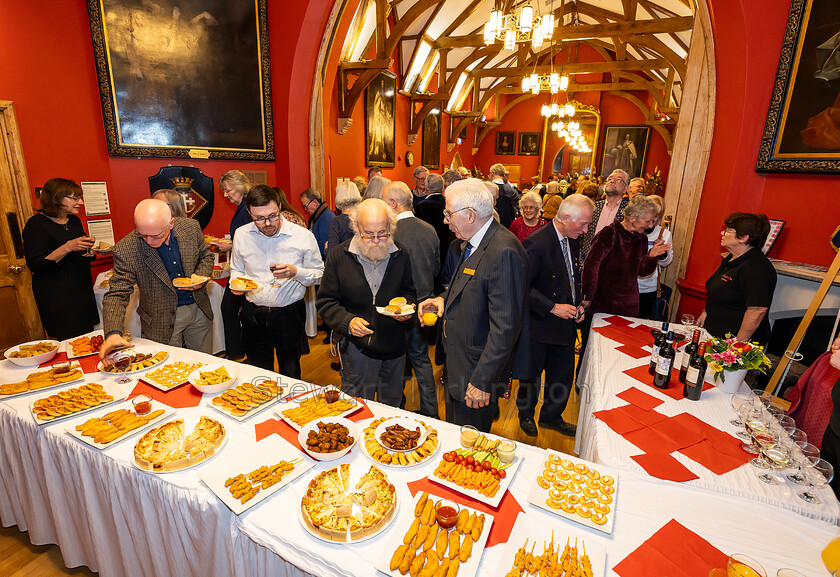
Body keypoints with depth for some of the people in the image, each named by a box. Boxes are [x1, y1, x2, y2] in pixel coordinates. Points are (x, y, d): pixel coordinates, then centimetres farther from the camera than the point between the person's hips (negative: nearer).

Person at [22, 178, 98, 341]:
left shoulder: (74, 220, 12)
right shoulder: (37, 224, -10)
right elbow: (34, 265, -17)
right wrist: (68, 247, -25)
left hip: (82, 290, 7)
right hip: (56, 295, -7)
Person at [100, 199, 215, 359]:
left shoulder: (191, 227, -12)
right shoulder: (125, 250, -20)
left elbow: (206, 256, 6)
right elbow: (117, 295, -18)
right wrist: (113, 333, -33)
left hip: (199, 309, 3)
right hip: (162, 321, -3)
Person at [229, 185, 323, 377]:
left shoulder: (303, 236, -10)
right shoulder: (241, 235, 0)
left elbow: (319, 274, -3)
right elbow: (236, 269, 15)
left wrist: (296, 272, -21)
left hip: (290, 314, -2)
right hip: (254, 316, 3)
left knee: (290, 374, 13)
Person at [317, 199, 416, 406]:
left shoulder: (400, 255, -2)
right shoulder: (338, 255, -8)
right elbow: (326, 301, -3)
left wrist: (406, 305, -9)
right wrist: (347, 321, -21)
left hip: (394, 348, 3)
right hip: (357, 348, -2)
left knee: (392, 406, 21)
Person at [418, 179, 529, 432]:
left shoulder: (504, 252, -26)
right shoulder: (471, 244, 5)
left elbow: (506, 327, -27)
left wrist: (482, 381, -23)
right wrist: (444, 298, 1)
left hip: (479, 370, -9)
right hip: (458, 362, 9)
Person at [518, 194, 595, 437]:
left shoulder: (573, 241, 4)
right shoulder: (536, 243, -22)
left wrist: (577, 304, 3)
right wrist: (552, 307, -23)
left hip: (566, 324, 7)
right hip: (540, 325, -7)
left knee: (564, 376, 18)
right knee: (532, 374, 14)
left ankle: (551, 416, 41)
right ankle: (526, 413, 40)